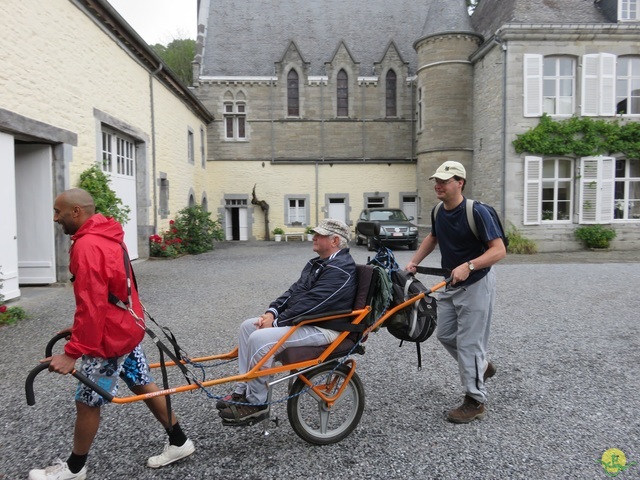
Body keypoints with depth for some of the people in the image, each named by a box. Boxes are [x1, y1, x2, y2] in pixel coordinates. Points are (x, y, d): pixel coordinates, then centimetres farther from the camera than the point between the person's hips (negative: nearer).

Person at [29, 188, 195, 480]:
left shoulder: (87, 246, -23)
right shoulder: (105, 237, 8)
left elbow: (91, 306, -28)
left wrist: (72, 352, -24)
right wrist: (80, 329, 18)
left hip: (109, 337, -9)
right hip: (126, 328, 10)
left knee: (86, 402, 8)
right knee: (143, 385, 17)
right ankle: (178, 442, 28)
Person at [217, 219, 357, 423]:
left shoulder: (340, 270, -20)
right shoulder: (316, 263, 13)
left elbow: (311, 303, -25)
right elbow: (294, 291, 12)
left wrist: (276, 322, -20)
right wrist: (272, 312, -3)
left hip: (322, 328, -11)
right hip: (302, 319, 11)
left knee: (260, 338, -25)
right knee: (248, 326, 3)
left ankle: (255, 404, -8)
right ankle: (243, 390, 9)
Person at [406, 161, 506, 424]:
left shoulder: (476, 211, -21)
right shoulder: (438, 212, 2)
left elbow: (499, 250, -23)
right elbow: (432, 237, 22)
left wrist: (468, 266, -36)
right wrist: (413, 262, 11)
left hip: (476, 284, -8)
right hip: (450, 284, 8)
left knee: (469, 342, -3)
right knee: (445, 335, 15)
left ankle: (475, 401, 12)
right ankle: (482, 366, 39)